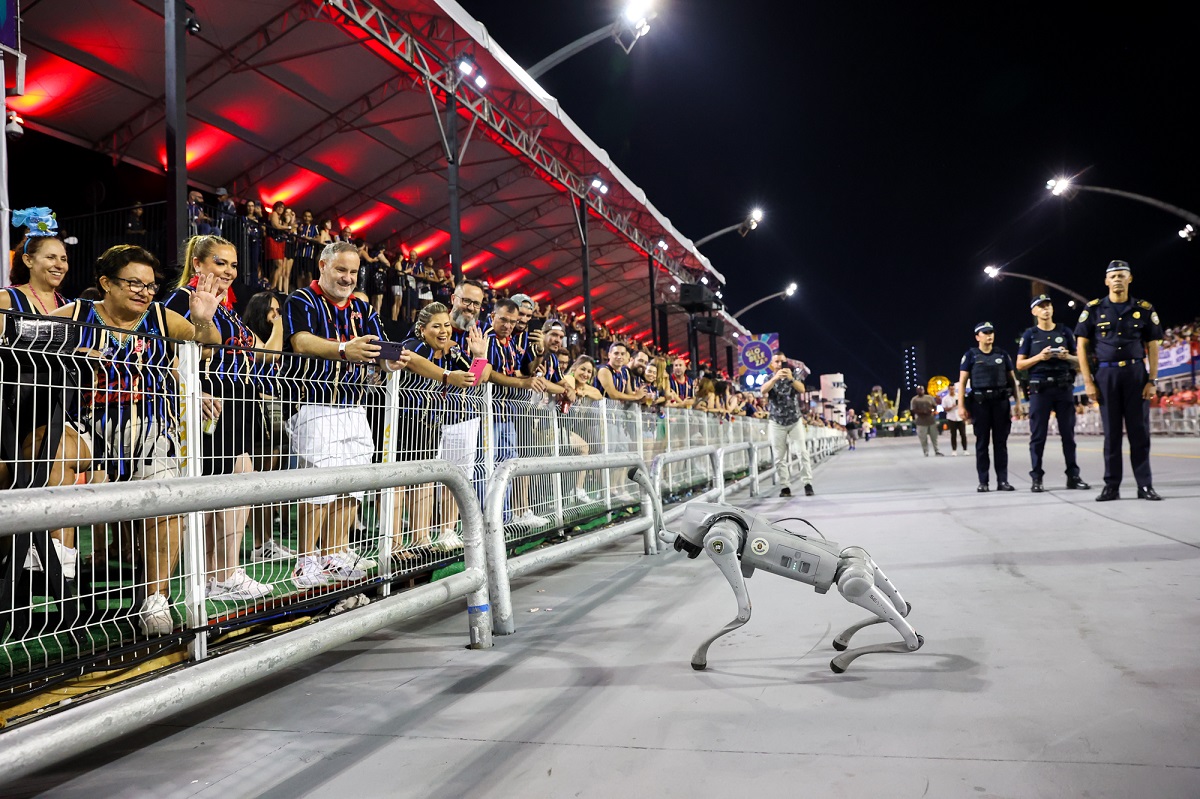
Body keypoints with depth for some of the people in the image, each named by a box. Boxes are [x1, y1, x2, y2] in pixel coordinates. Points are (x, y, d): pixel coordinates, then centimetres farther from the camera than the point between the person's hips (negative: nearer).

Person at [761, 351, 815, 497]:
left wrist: (790, 379, -37)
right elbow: (764, 390, -22)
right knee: (779, 457, -1)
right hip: (777, 423, 0)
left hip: (795, 421, 0)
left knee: (803, 452, -9)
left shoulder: (793, 376, 3)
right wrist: (775, 378, -39)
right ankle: (785, 486, 3)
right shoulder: (769, 378, 1)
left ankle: (807, 484, -6)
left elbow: (802, 389, -17)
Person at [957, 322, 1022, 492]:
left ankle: (1002, 481, 7)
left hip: (1000, 402, 2)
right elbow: (962, 382, 0)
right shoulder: (971, 356, 4)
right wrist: (962, 406, -7)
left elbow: (1012, 380, 13)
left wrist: (1018, 402, 5)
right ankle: (983, 482, 6)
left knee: (1000, 442, 4)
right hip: (980, 403, -2)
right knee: (982, 443, 2)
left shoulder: (1002, 355, 12)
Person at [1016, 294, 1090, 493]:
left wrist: (1068, 357, -8)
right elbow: (1020, 365, 4)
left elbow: (1079, 362, 13)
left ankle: (1073, 476, 8)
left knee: (1068, 433, 3)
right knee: (1038, 435, -2)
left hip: (1064, 387, 2)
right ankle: (1037, 478, 1)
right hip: (1040, 388, -2)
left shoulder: (1065, 332, 11)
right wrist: (1039, 357, -12)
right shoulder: (1029, 334, 7)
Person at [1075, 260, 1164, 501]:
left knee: (1140, 431, 1)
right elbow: (1082, 346, 3)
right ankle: (1111, 487, 8)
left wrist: (1152, 380, -3)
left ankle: (1145, 485, 7)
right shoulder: (1094, 309, 4)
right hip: (1106, 375, 0)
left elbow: (1153, 347, 6)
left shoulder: (1144, 309, 6)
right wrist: (1088, 381, -4)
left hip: (1136, 373, 1)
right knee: (1111, 432, 3)